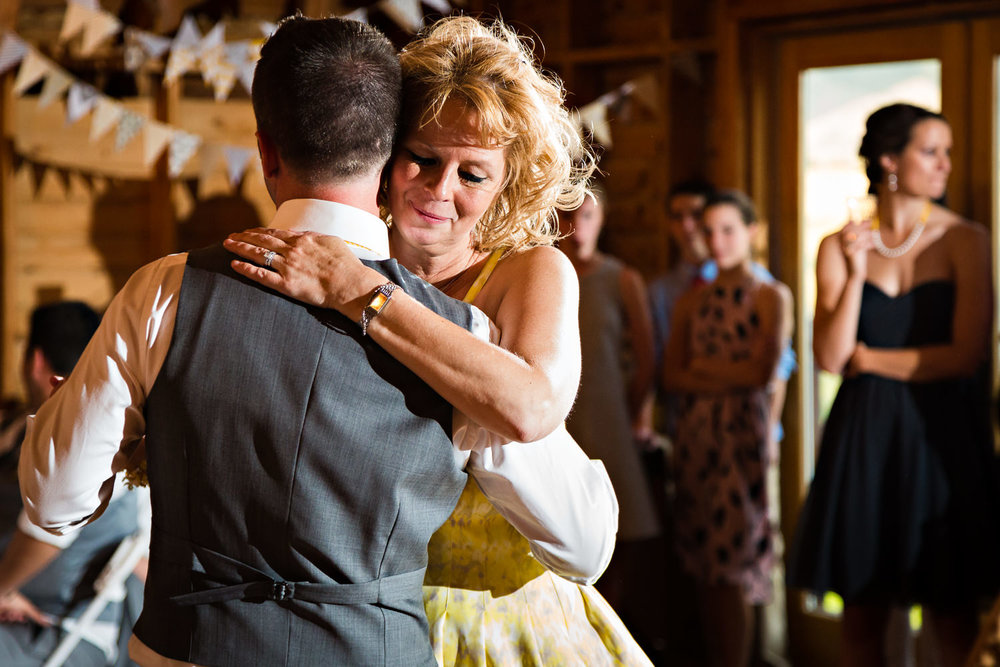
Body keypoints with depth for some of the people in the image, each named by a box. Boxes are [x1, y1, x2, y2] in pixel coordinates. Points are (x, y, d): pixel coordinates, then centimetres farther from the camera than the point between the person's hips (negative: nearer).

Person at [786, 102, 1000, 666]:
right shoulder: (840, 247, 4)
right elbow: (830, 356, -3)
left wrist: (869, 357, -3)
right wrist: (856, 274, -14)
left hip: (941, 434, -2)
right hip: (864, 435, 2)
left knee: (950, 618, 0)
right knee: (863, 608, 5)